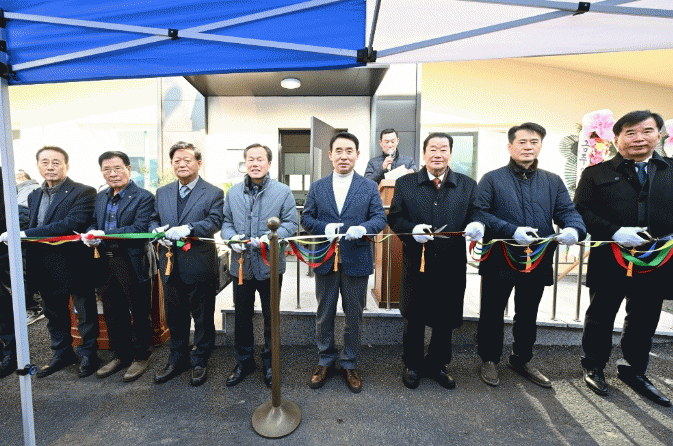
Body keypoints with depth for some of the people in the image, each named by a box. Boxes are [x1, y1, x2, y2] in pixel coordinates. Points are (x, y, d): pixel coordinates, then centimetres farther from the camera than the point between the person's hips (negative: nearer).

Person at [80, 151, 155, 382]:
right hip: (106, 264, 7)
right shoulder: (100, 197, 13)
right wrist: (90, 235, -8)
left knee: (139, 314, 7)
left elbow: (140, 229, -20)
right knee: (113, 314, 18)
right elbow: (94, 223, 15)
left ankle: (141, 357, 25)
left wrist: (104, 235, -23)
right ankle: (120, 355, 36)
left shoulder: (143, 197, -10)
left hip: (132, 264, -7)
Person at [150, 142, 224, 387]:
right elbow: (153, 220, 15)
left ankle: (200, 361, 28)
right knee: (174, 317, 18)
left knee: (203, 318, 9)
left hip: (200, 267, -5)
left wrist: (188, 229, -30)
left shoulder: (213, 193, -4)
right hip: (171, 266, 5)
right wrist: (158, 232, -7)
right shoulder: (162, 192, 13)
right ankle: (177, 359, 38)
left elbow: (214, 222, -16)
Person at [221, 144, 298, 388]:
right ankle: (244, 362, 35)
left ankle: (269, 363, 33)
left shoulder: (283, 191, -2)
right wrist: (232, 238, -10)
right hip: (241, 265, 3)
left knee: (271, 317, 12)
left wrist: (271, 237, -21)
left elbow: (291, 223, -5)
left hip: (270, 265, -2)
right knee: (242, 317, 15)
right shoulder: (233, 193, 8)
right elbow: (225, 222, 10)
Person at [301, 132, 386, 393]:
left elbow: (380, 218, -2)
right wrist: (324, 228, -17)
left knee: (354, 317, 12)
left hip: (356, 261, -1)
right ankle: (325, 362, 34)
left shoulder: (369, 187, 4)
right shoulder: (317, 187, 7)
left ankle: (349, 364, 32)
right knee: (324, 315, 14)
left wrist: (363, 228, -23)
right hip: (325, 261, 1)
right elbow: (306, 218, 4)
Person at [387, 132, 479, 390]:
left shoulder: (468, 186, 8)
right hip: (416, 262, -1)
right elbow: (394, 217, -1)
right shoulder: (405, 183, 4)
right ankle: (412, 366, 33)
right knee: (414, 319, 12)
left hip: (452, 265, 2)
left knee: (446, 320, 14)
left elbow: (475, 217, 5)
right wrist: (412, 229, -20)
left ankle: (437, 365, 37)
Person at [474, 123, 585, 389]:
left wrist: (574, 229, -19)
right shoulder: (492, 179, -2)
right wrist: (513, 231, -23)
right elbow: (481, 214, -11)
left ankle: (521, 360, 38)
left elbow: (568, 211, 5)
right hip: (500, 261, -4)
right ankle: (489, 360, 28)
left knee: (528, 316, 19)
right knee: (492, 314, 9)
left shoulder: (553, 182, 11)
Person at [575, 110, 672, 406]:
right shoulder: (597, 173, 0)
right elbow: (581, 211, -8)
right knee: (600, 318, 11)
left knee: (645, 319, 16)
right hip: (609, 260, -3)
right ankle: (594, 368, 29)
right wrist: (614, 232, -20)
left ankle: (634, 371, 36)